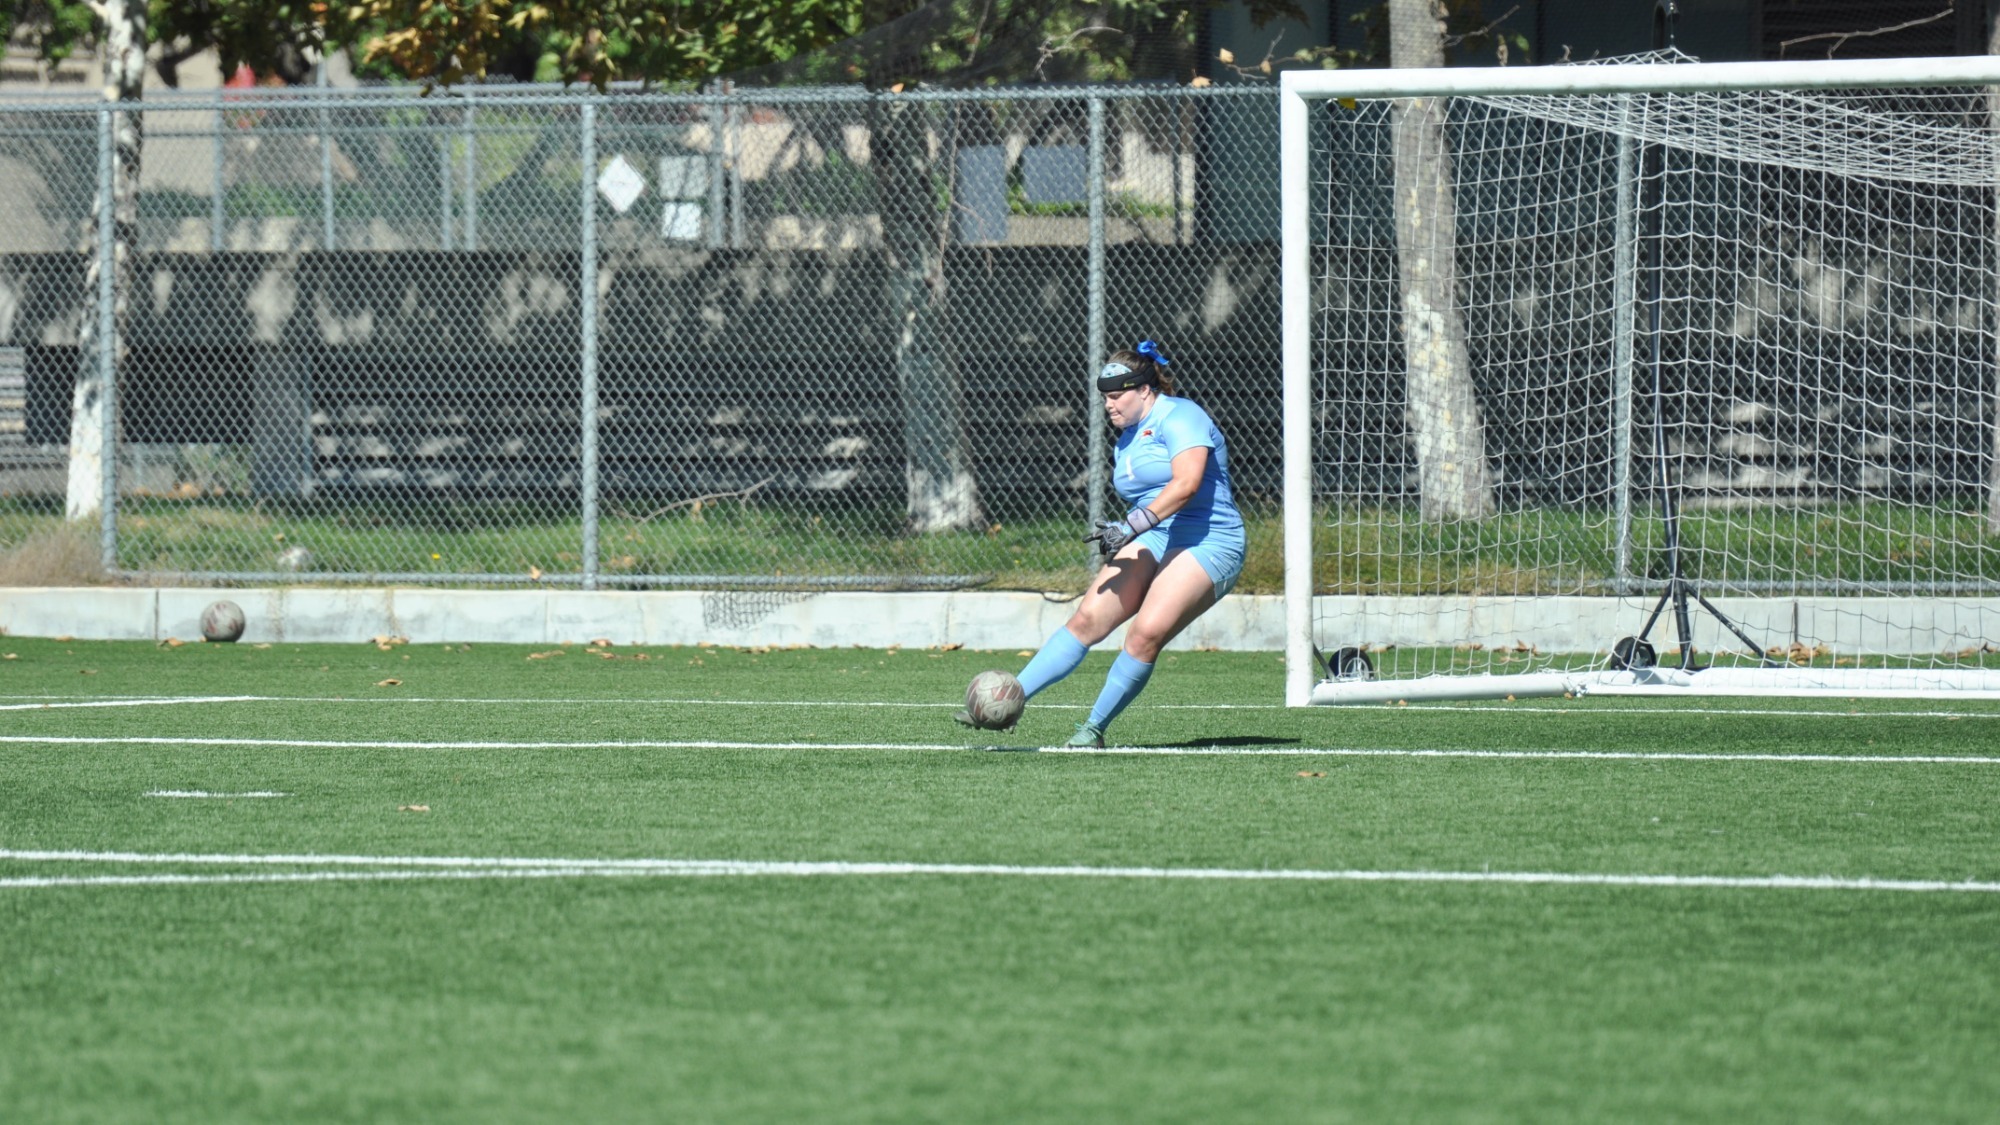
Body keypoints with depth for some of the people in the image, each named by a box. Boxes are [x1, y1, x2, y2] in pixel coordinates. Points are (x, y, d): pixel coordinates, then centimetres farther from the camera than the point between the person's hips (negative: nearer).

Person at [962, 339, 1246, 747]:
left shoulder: (1178, 417, -10)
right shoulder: (1129, 435, 19)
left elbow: (1186, 482, -24)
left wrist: (1133, 525, -30)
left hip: (1207, 545, -8)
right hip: (1151, 544, 8)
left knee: (1146, 635, -24)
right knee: (1088, 618, -11)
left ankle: (1095, 727, -12)